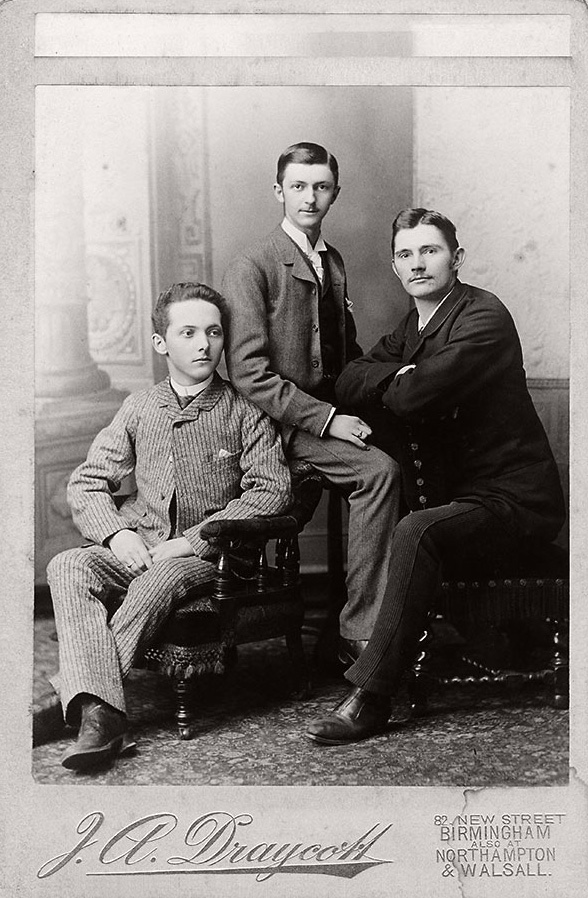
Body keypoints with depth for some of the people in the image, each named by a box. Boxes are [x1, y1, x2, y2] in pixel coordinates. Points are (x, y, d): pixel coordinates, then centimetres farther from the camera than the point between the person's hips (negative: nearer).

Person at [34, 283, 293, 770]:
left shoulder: (244, 412, 5)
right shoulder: (139, 408, 15)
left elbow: (272, 489, -6)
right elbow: (86, 483, 13)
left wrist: (193, 539, -15)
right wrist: (116, 533, -8)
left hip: (207, 555, -3)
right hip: (136, 549, 3)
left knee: (160, 580, -36)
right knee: (68, 567, -27)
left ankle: (69, 693, -27)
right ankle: (101, 712, -39)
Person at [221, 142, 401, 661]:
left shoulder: (334, 263, 17)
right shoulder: (251, 267, -6)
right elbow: (249, 373, -14)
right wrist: (327, 420, -20)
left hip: (335, 413, 7)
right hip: (282, 425, -6)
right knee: (379, 470, -28)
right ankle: (360, 634, -17)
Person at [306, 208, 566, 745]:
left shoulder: (484, 317, -14)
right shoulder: (412, 327, 14)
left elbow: (414, 396, -25)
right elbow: (348, 384, 3)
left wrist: (384, 383, -3)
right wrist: (400, 375, -14)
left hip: (512, 501, -9)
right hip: (452, 496, 9)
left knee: (416, 532, -32)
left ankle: (371, 696, -27)